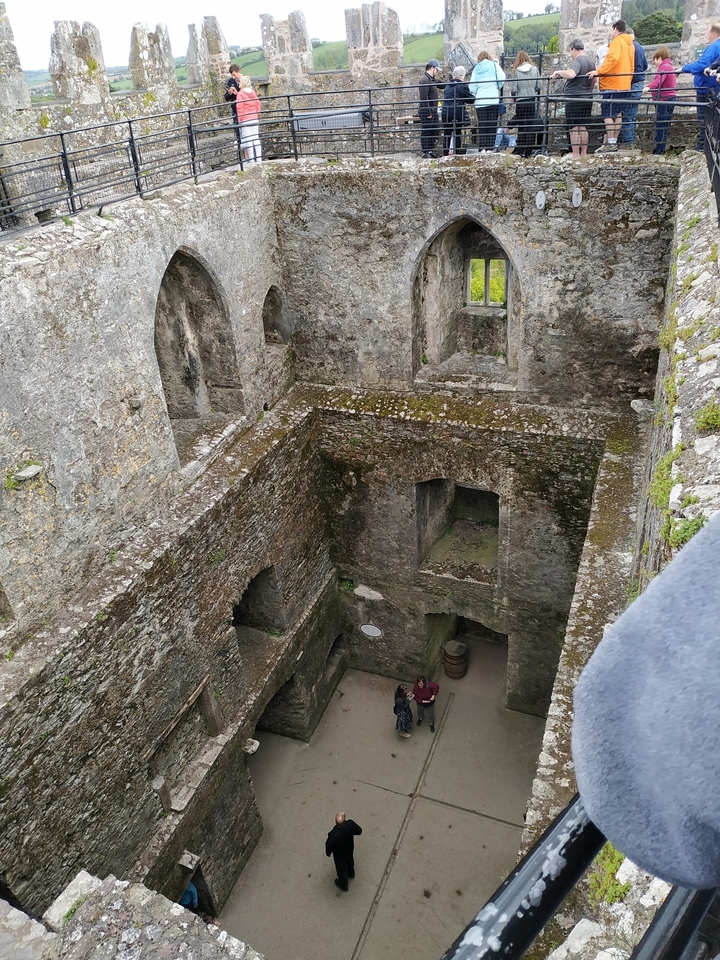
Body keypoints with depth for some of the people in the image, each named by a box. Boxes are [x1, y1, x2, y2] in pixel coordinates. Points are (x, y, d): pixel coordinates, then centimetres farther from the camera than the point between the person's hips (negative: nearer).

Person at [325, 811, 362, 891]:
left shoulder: (333, 835, -45)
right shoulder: (350, 824, -38)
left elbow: (329, 846, -24)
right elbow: (359, 831, -16)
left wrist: (328, 853, -1)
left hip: (339, 855, -3)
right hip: (350, 850, 3)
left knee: (341, 869, 28)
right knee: (350, 862, 37)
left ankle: (344, 886, 56)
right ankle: (351, 874, 67)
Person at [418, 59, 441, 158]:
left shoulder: (431, 79, 18)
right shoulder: (425, 80, -15)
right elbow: (424, 98, -22)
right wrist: (428, 113, -23)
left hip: (433, 110, 10)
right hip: (426, 110, -10)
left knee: (436, 129, 12)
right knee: (426, 131, -5)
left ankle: (431, 150, 20)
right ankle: (425, 153, -1)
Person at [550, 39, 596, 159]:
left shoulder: (577, 61, -13)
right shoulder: (591, 62, 15)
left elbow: (571, 74, -32)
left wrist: (558, 72, -19)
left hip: (574, 99, -8)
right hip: (587, 99, 8)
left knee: (574, 128, -4)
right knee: (583, 127, 12)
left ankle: (575, 155, -5)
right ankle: (584, 153, 15)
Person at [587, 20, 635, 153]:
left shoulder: (617, 41, -7)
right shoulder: (630, 44, 20)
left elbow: (613, 58, -24)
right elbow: (631, 66, 21)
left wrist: (599, 71, -25)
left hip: (612, 84, -9)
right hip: (624, 85, 9)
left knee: (608, 114, -10)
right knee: (617, 114, 10)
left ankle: (610, 143, -14)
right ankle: (614, 142, 11)